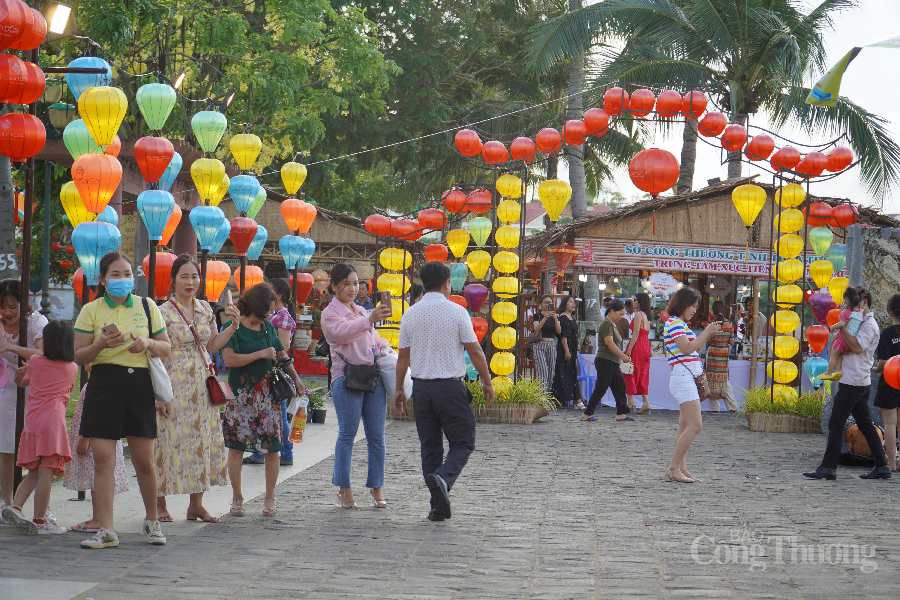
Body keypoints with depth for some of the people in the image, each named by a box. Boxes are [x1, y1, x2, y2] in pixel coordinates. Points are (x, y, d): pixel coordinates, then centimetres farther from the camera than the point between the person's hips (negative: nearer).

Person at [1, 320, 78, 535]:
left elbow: (22, 381, 27)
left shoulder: (35, 362, 10)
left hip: (32, 419, 4)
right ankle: (39, 521, -7)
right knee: (46, 472, -6)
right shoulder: (72, 368, 7)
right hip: (53, 420, -4)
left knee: (33, 473, 14)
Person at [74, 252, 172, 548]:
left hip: (140, 385, 1)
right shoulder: (91, 310, 6)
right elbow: (79, 356, 2)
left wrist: (148, 343, -7)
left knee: (144, 460, 3)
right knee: (103, 459, -6)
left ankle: (152, 520, 24)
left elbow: (166, 348, 15)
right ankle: (106, 530, -2)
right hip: (104, 384, -1)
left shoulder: (147, 306, 11)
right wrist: (101, 344, -17)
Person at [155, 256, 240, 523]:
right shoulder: (164, 312, -7)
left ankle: (196, 504, 14)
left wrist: (233, 326, 4)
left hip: (201, 384, 6)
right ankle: (159, 504, 5)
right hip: (175, 383, -6)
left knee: (202, 439, 6)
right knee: (170, 440, -4)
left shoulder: (206, 309, 10)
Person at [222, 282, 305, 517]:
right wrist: (260, 354, -13)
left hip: (267, 394, 4)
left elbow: (281, 355, 24)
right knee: (236, 446, -1)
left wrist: (296, 378, 13)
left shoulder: (268, 327, 12)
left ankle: (269, 499, 7)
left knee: (272, 447, -1)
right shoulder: (233, 327, -5)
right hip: (241, 396, -4)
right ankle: (237, 499, 10)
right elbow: (229, 359, -16)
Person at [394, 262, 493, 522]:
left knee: (429, 446, 10)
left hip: (421, 387, 4)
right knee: (462, 442, 4)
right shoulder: (456, 312, -6)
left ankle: (438, 506, 10)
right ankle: (443, 478, -25)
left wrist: (399, 389, 16)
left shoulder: (410, 315, 4)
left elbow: (404, 356, 7)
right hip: (451, 386, -4)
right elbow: (474, 351, -4)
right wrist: (487, 382, 6)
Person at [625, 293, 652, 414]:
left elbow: (636, 333, -17)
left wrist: (629, 350, -18)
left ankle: (631, 400, -5)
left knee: (630, 372, -1)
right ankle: (646, 402, 4)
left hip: (637, 344, -8)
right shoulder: (646, 315, 13)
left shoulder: (638, 315, -12)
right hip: (646, 345, 8)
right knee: (643, 373, 9)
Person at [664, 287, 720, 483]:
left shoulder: (680, 324, 22)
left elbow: (694, 350, 24)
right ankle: (673, 468, -14)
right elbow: (687, 349, -18)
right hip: (682, 377, -11)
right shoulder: (674, 323, -9)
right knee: (695, 425, -15)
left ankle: (681, 469, 5)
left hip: (688, 379, 11)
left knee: (685, 426, 7)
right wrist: (706, 333, -11)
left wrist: (707, 335, 11)